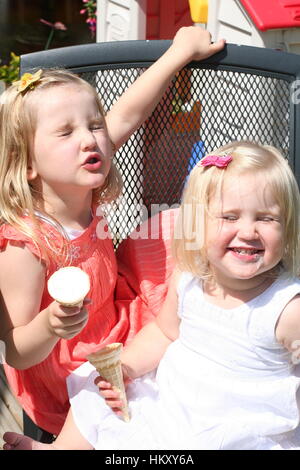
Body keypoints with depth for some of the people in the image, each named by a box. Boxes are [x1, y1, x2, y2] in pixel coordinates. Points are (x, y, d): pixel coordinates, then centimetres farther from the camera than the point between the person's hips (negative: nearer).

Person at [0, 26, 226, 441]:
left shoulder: (80, 195, -13)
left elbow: (125, 116, -5)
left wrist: (181, 51, 2)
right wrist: (49, 328, -47)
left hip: (114, 326, 7)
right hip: (71, 377, -7)